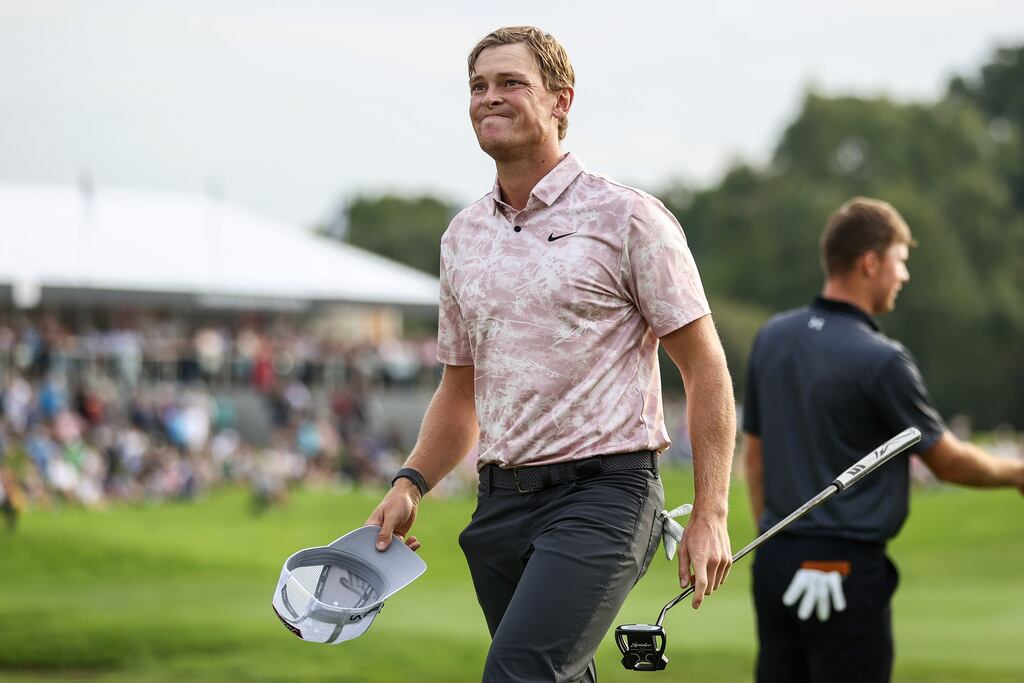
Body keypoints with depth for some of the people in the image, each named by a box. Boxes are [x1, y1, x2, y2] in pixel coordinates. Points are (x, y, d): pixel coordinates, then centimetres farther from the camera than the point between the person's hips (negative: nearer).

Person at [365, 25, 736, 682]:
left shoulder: (628, 219, -4)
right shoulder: (463, 236, 14)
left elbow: (706, 369, -4)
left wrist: (709, 516, -11)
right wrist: (411, 484, 7)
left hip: (602, 489, -7)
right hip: (502, 499, 7)